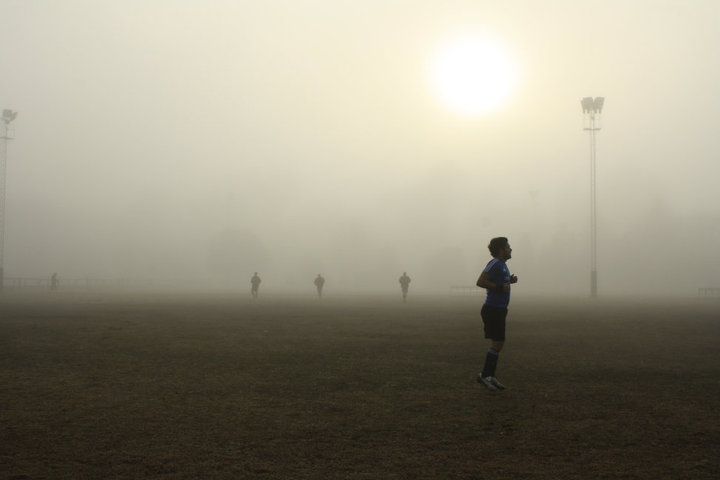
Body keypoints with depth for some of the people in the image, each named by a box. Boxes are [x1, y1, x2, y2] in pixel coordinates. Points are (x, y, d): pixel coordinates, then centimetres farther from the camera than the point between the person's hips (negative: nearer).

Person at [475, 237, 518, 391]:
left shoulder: (502, 264, 14)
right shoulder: (495, 264, -16)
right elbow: (480, 282, -23)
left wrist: (510, 280, 12)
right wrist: (500, 287, -23)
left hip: (499, 310, 10)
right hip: (493, 310, -10)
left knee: (498, 343, 12)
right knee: (497, 344, -8)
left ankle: (490, 376, 18)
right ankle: (484, 375, 0)